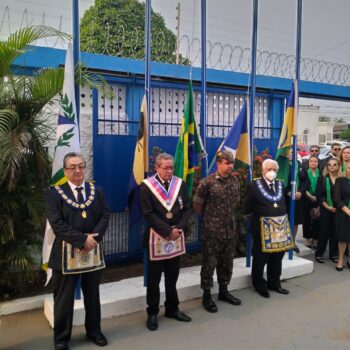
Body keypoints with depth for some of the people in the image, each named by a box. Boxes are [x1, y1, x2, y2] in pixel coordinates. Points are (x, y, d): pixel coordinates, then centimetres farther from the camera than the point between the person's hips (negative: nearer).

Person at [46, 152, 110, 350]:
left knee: (93, 295, 17)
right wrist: (82, 240, -20)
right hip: (66, 252, -3)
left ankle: (94, 331, 34)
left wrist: (93, 238, -16)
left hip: (93, 250, 3)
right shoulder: (55, 193, -4)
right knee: (64, 298, 9)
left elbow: (105, 216, 0)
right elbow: (57, 223, -14)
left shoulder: (96, 191, 7)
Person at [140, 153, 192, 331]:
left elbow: (187, 209, 4)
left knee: (172, 276, 15)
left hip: (176, 236, 4)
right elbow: (149, 214, -13)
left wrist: (179, 228, -10)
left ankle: (172, 308, 31)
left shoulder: (180, 184, 4)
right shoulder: (146, 186, -8)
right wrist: (168, 231, -16)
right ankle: (152, 313, 22)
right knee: (154, 278, 8)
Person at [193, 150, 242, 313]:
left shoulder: (235, 181, 4)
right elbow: (197, 204, -7)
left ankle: (223, 291, 32)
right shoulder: (207, 182, -15)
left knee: (227, 262, 16)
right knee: (209, 263, 4)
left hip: (230, 229, 6)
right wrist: (208, 217, 5)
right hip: (212, 230, -6)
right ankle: (206, 295, 18)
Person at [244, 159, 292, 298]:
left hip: (280, 226, 6)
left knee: (277, 258, 16)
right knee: (260, 259, 5)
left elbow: (283, 203, 18)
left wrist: (282, 220, 15)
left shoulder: (280, 184, 9)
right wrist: (251, 222, 0)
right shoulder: (255, 185, -8)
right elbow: (247, 208, -6)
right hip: (262, 228, -6)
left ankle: (274, 283, 32)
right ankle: (260, 285, 22)